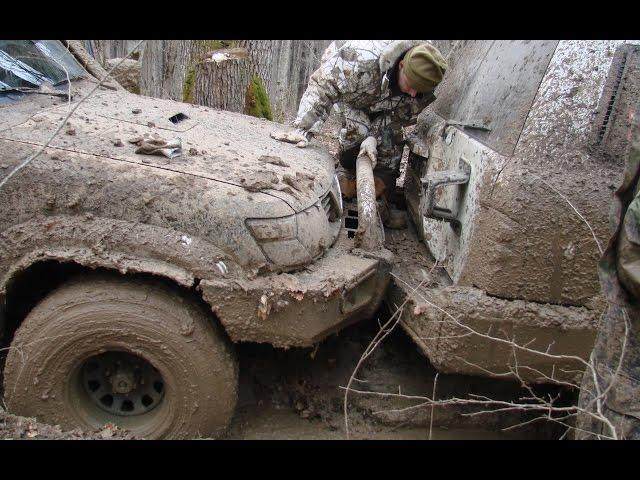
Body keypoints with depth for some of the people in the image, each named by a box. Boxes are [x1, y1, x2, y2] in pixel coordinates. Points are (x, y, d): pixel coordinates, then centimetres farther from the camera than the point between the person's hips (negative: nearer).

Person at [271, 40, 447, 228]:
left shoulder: (424, 83, -33)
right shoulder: (364, 58, -48)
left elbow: (400, 116, -20)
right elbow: (323, 87, -41)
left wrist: (373, 137, -36)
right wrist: (304, 130, -45)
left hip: (383, 106, 3)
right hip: (349, 95, -3)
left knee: (391, 146, -7)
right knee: (358, 130, -24)